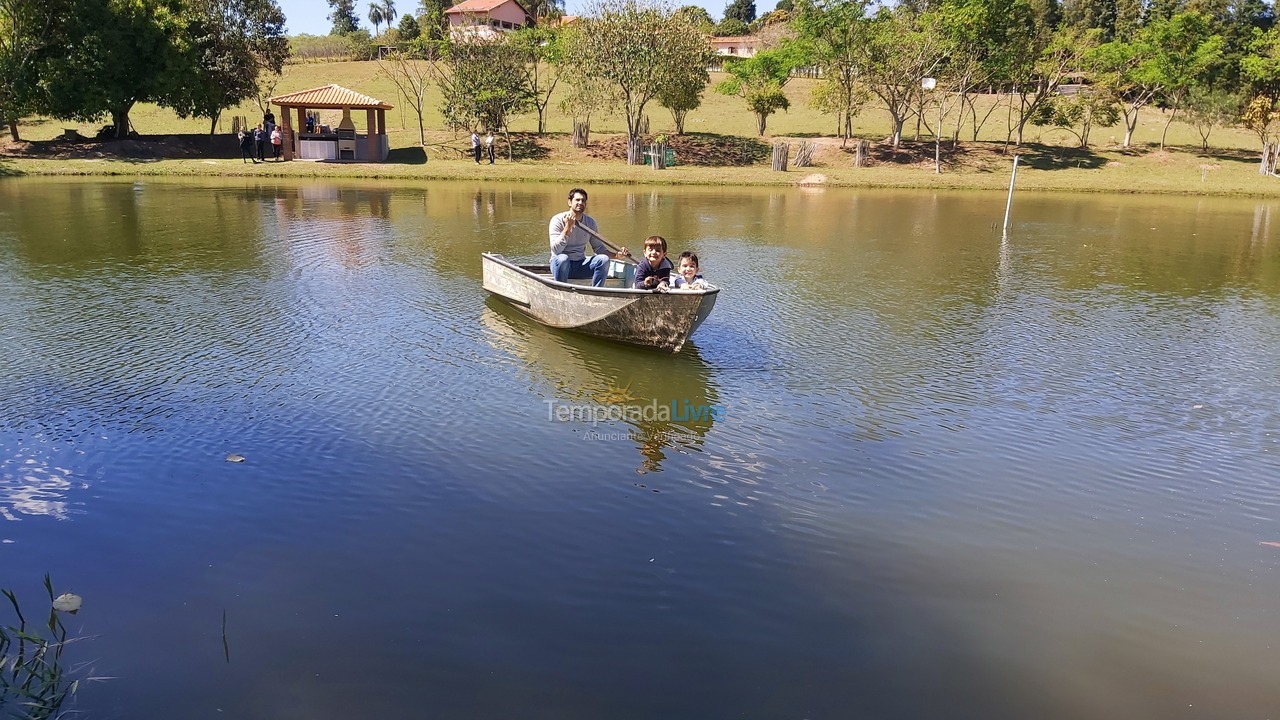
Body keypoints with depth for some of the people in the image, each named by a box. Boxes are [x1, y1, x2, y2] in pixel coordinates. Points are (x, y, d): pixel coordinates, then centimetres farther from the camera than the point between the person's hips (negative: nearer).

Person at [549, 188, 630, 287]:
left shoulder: (590, 222, 5)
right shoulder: (558, 220, -11)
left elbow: (598, 248, 9)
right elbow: (556, 249, -21)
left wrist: (617, 254, -8)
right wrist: (568, 227, -29)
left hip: (580, 265, 4)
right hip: (560, 264, -4)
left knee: (603, 259, -20)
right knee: (562, 258, -38)